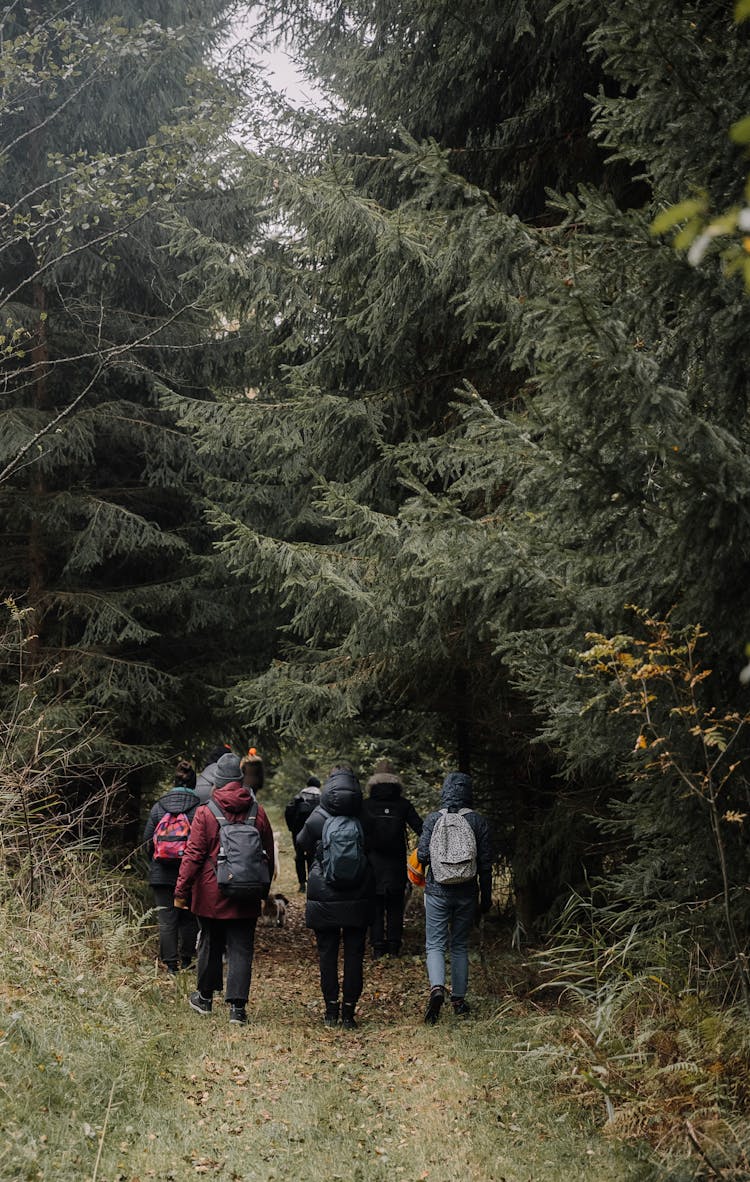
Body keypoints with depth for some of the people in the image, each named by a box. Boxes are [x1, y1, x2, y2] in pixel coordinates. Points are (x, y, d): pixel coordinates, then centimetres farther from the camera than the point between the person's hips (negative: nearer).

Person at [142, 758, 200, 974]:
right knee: (188, 918, 12)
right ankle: (186, 960, 18)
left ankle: (170, 963, 4)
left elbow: (147, 839, 6)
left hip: (162, 874, 1)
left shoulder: (158, 806, 1)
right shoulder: (200, 808, -8)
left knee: (167, 920, 5)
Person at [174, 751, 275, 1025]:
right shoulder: (257, 812, 0)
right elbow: (269, 854, 8)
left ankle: (205, 997, 31)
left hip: (211, 895, -1)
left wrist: (181, 890, -3)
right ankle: (237, 1006, -4)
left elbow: (193, 855, -9)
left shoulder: (205, 813, -9)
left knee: (211, 945, 15)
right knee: (241, 949, 3)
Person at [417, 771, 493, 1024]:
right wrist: (486, 896, 9)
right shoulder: (477, 821, -3)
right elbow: (486, 863, 0)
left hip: (438, 891, -2)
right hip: (466, 893, 2)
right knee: (460, 945, 16)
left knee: (435, 944, 3)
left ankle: (437, 987, -22)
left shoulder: (433, 819, -7)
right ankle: (459, 998, 19)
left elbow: (423, 855, -10)